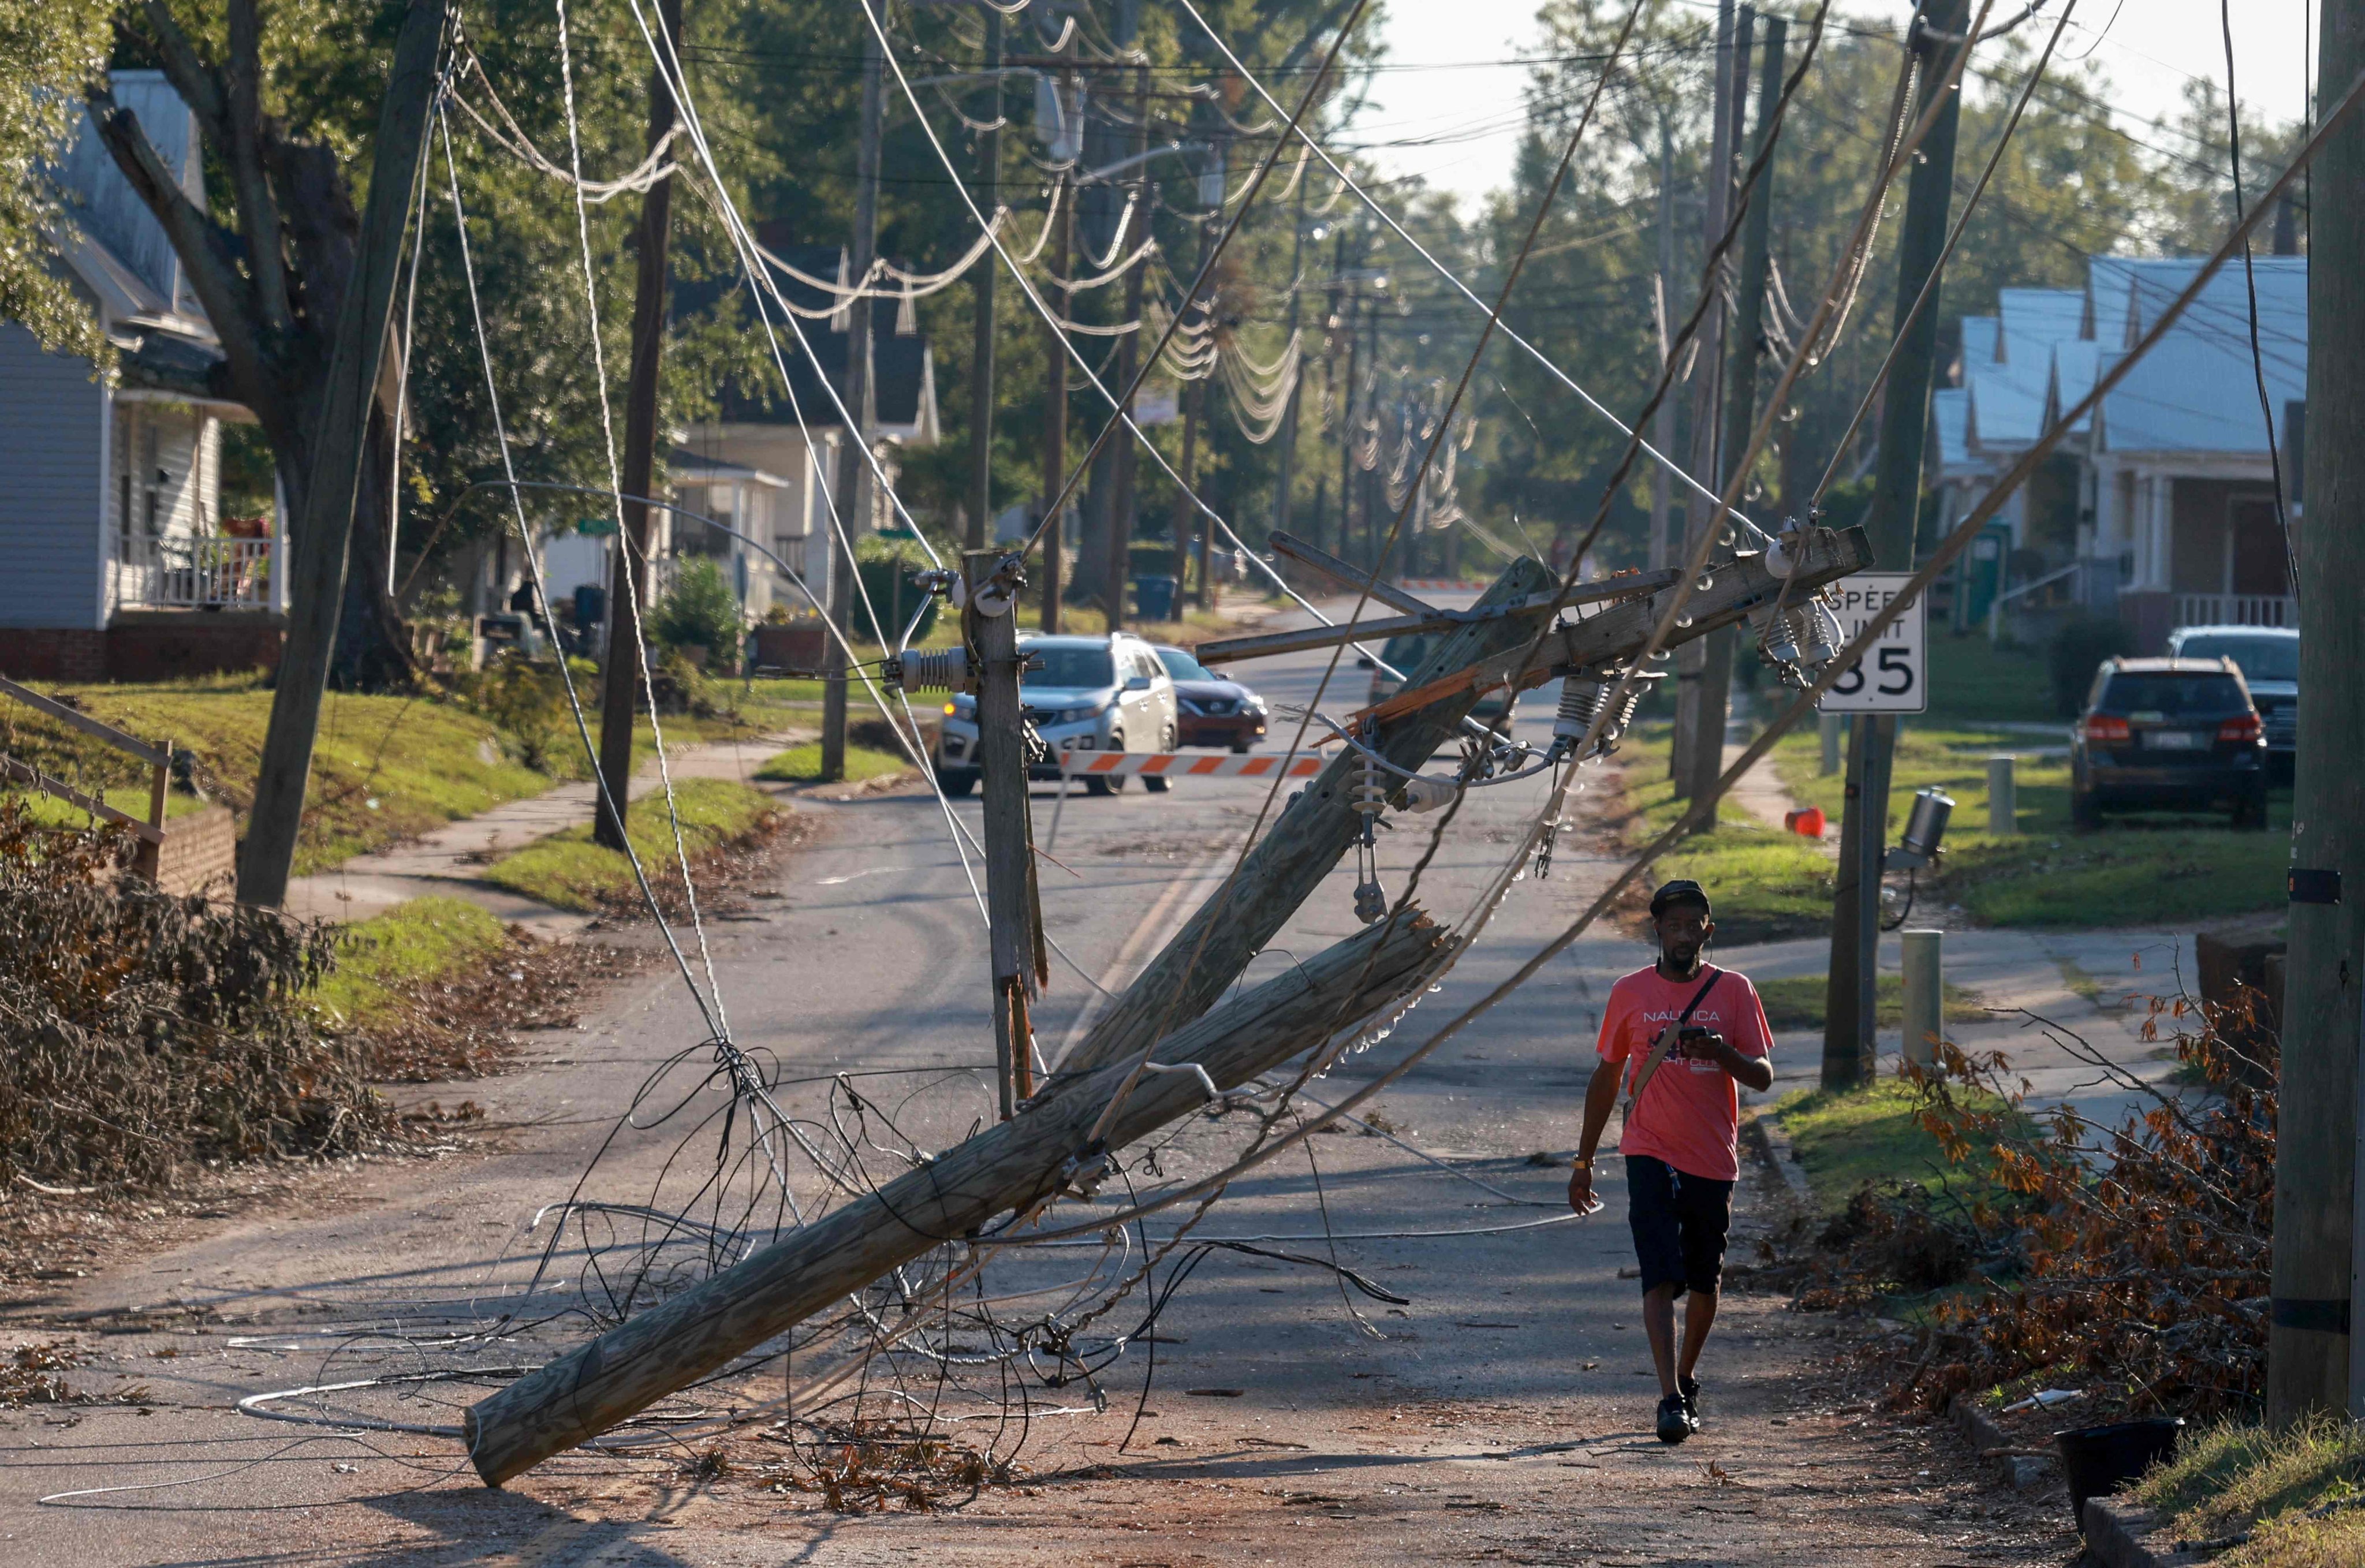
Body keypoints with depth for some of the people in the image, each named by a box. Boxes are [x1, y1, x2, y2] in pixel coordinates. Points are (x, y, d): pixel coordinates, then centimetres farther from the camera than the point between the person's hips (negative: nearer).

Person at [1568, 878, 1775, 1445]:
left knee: (1704, 1281, 13)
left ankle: (1687, 1378, 35)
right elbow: (1607, 1078, 12)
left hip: (1713, 1160, 1)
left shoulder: (1734, 991, 2)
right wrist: (1584, 1161, 13)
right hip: (1651, 1156, -1)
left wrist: (1722, 1053, -22)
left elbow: (1763, 1077, 0)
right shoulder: (1630, 993, 3)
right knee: (1662, 1278, -14)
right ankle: (1671, 1399, -21)